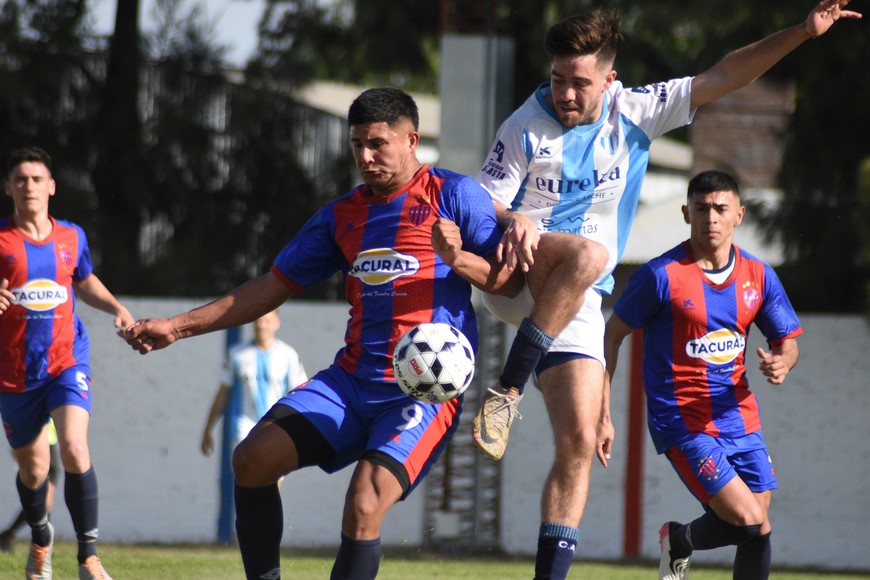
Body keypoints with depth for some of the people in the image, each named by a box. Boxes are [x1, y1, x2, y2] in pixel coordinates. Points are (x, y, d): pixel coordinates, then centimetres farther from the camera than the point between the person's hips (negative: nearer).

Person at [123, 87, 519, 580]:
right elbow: (272, 288, 20)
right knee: (254, 458, -12)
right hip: (352, 380, 6)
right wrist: (178, 327, 14)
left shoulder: (453, 195, 0)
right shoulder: (342, 215, 16)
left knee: (364, 508, -25)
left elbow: (509, 281, -2)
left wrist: (459, 259, -23)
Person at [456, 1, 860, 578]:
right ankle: (506, 391, -32)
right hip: (518, 277, -4)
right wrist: (513, 220, -29)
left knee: (580, 440, -9)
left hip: (579, 303, 4)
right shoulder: (527, 127, -5)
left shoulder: (636, 113, 4)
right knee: (588, 253, -38)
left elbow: (721, 77, 3)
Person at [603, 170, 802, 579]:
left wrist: (781, 363, -13)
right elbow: (612, 335, -3)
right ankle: (678, 542, 14)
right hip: (682, 421, -6)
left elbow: (788, 341, 12)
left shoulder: (758, 276, 3)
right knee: (750, 524, -15)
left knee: (757, 528, 1)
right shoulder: (662, 275, -11)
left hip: (739, 418, 6)